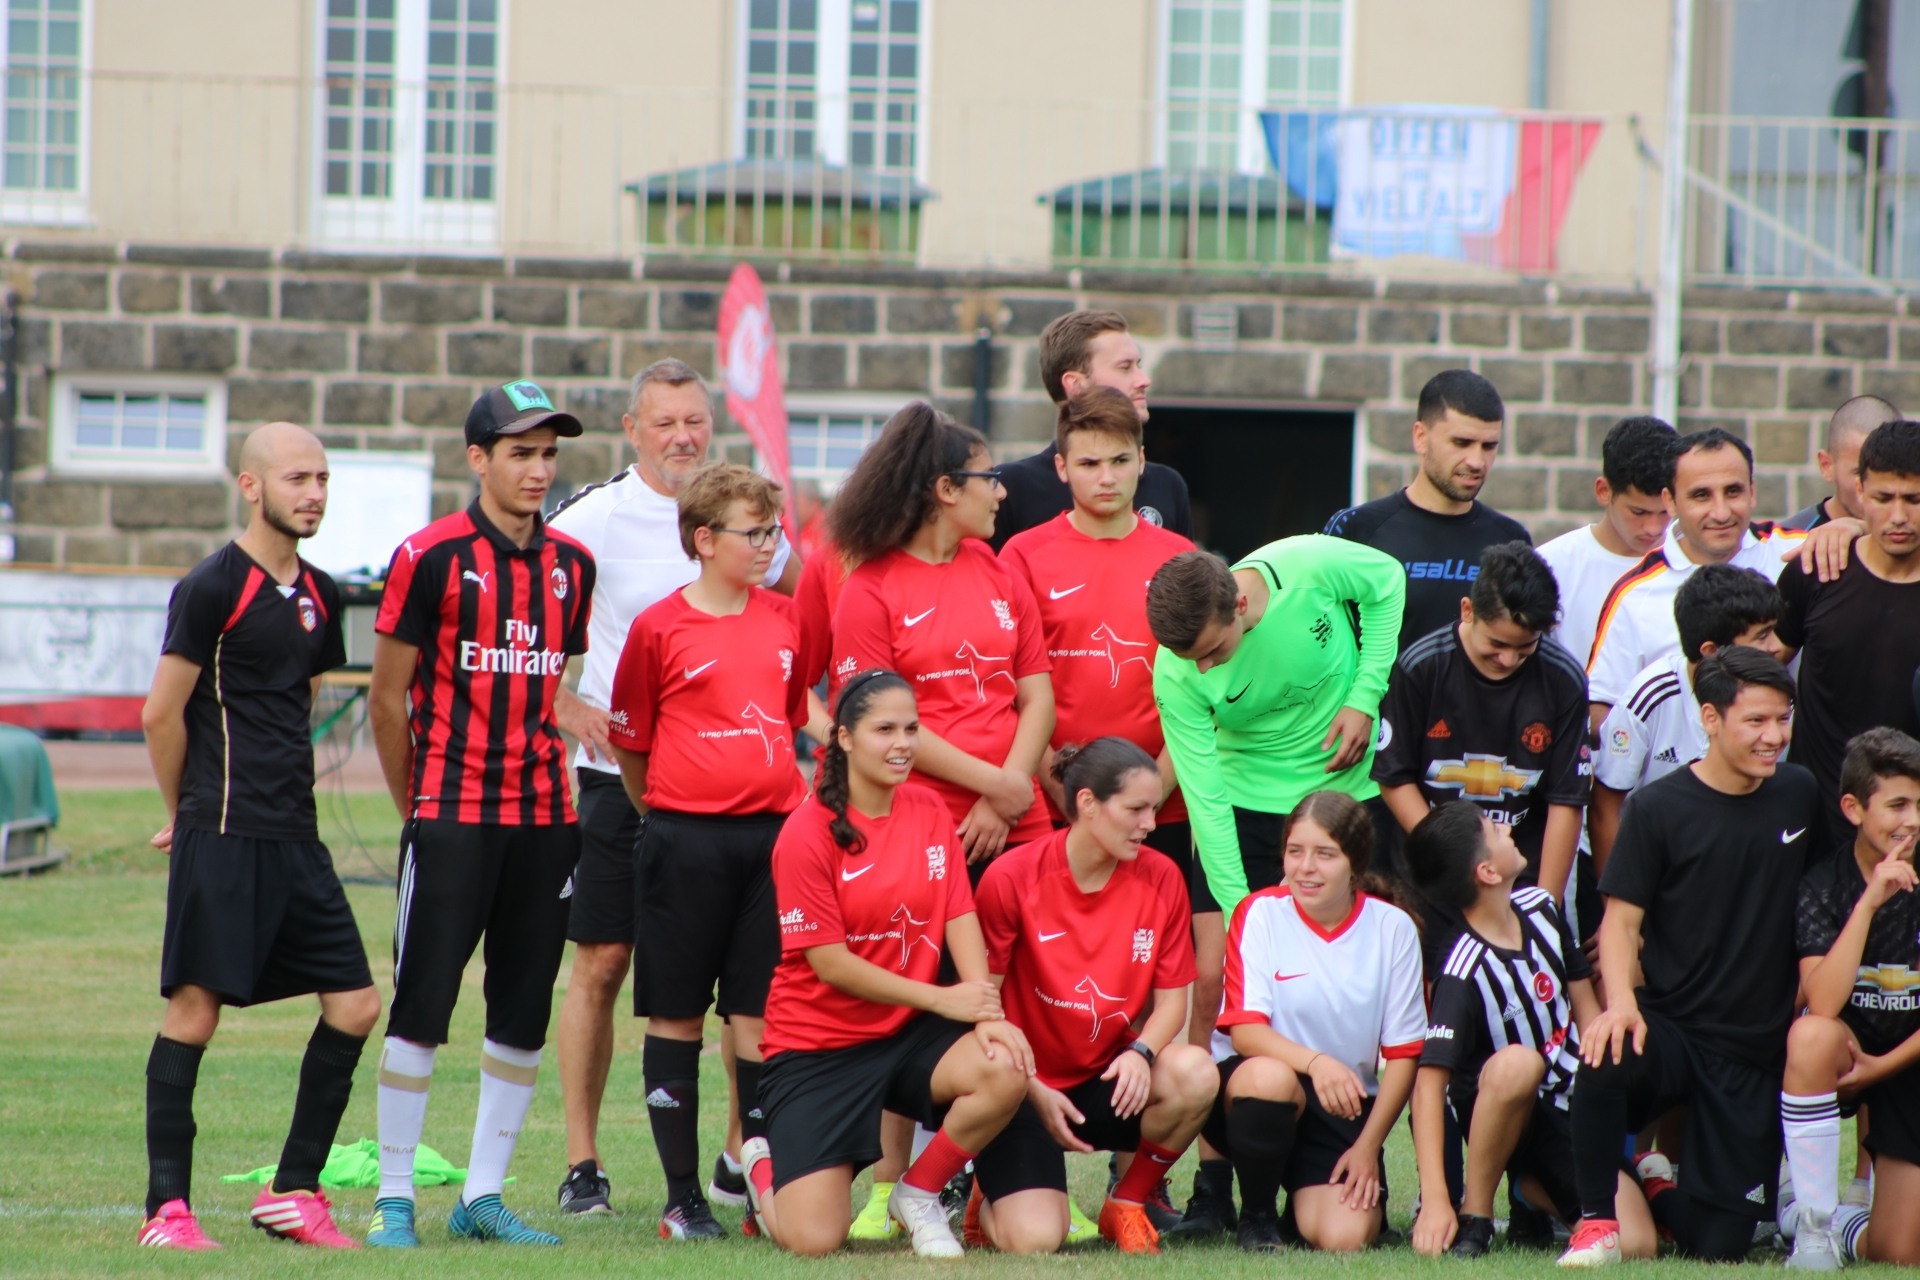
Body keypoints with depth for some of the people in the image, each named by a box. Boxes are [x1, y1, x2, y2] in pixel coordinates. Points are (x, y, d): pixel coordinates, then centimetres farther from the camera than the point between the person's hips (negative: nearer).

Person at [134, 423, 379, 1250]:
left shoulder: (318, 596, 14)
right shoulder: (213, 588, -8)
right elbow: (161, 714, -5)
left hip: (294, 837, 7)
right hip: (222, 837, -7)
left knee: (354, 1004, 1)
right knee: (194, 1009, -6)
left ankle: (293, 1193, 10)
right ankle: (167, 1205, -1)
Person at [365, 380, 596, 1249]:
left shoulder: (571, 566, 10)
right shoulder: (431, 557, -6)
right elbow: (388, 698, -1)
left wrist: (560, 791, 13)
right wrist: (416, 810, 3)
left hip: (545, 818, 5)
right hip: (452, 814, -5)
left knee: (524, 1013, 6)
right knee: (421, 1005, -5)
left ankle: (483, 1195, 14)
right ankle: (393, 1197, 2)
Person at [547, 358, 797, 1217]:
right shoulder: (593, 517, -6)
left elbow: (801, 598, 24)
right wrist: (567, 708, -15)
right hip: (622, 774, -3)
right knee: (602, 961, 0)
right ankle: (581, 1162, 7)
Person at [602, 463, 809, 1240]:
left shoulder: (783, 621, 9)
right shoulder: (659, 628, -4)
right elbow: (628, 740, 5)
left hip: (773, 833, 3)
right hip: (684, 838, -3)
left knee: (761, 1015, 3)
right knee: (676, 1014, 3)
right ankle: (682, 1198, 7)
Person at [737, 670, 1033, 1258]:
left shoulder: (929, 812, 4)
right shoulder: (807, 833, -14)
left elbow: (961, 919, -1)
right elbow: (831, 963, -14)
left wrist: (988, 1013, -18)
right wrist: (941, 999, -17)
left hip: (908, 1033, 5)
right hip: (818, 1048, -5)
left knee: (1006, 1070, -29)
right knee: (814, 1240, -17)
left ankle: (918, 1197, -1)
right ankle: (765, 1169, 23)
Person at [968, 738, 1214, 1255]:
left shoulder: (1160, 879, -3)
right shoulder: (1011, 878, -13)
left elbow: (1171, 999, 2)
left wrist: (1142, 1052, -20)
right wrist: (1034, 1091, -15)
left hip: (1107, 1083, 4)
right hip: (1026, 1087, -4)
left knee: (1196, 1073, -30)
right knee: (1036, 1240, -25)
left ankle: (1127, 1205, -3)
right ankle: (993, 1198, 16)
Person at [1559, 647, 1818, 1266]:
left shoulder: (1799, 795, 7)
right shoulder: (1658, 808, -6)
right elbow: (1621, 917, -9)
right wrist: (1620, 1000, -27)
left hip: (1760, 1052, 3)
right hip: (1672, 1024, -3)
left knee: (1720, 1245, -5)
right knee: (1606, 1061, -40)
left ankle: (1653, 1183, 30)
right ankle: (1598, 1219, -17)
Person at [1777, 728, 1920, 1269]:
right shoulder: (1825, 886, -12)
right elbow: (1822, 1004, -28)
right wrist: (1870, 903, -32)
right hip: (1848, 1051, -1)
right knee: (1811, 1036, -39)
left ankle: (1845, 1228, 27)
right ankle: (1815, 1221, -25)